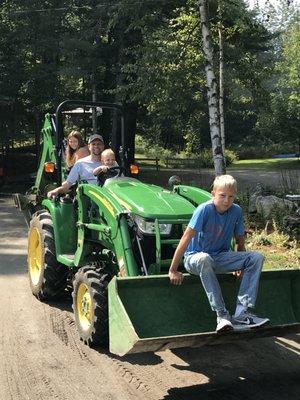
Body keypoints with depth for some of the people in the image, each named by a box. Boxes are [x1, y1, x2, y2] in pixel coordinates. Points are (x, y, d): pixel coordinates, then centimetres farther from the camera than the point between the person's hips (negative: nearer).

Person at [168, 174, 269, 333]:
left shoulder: (236, 211, -4)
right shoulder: (205, 209, -20)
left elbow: (240, 241, 10)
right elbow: (186, 238, -23)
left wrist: (240, 264, 4)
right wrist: (173, 270, -25)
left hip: (221, 257, 5)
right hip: (195, 258, -5)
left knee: (257, 258, -15)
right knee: (204, 259, -40)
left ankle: (242, 313, -24)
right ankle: (222, 316, -37)